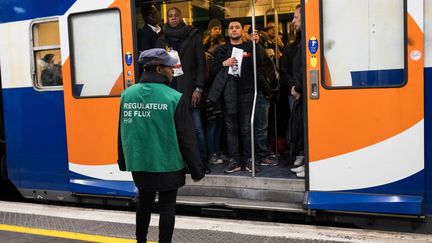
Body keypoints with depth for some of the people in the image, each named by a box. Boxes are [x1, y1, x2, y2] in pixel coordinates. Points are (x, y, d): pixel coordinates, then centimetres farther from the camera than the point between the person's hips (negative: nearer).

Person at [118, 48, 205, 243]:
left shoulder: (127, 95, -2)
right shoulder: (174, 98, -16)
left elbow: (122, 132, 7)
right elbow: (186, 138, -12)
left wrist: (123, 161, 20)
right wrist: (196, 168, -3)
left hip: (139, 164, 5)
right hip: (167, 165, -5)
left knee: (144, 203, 22)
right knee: (167, 207, 9)